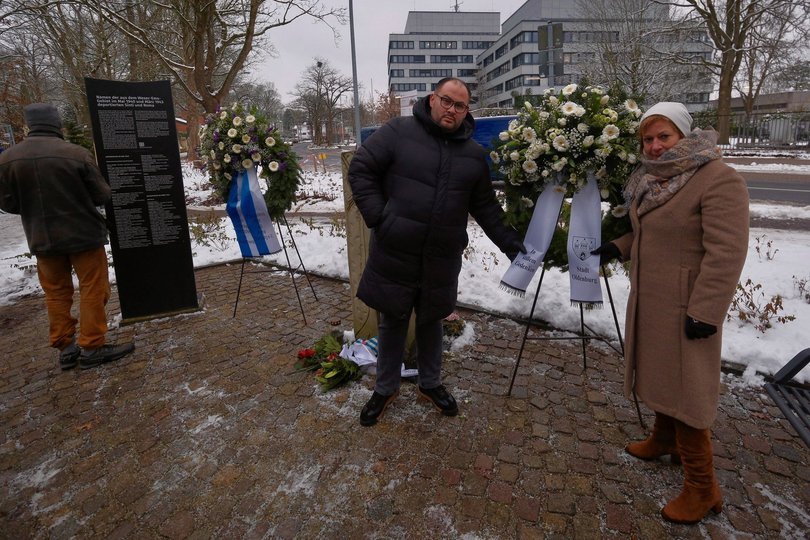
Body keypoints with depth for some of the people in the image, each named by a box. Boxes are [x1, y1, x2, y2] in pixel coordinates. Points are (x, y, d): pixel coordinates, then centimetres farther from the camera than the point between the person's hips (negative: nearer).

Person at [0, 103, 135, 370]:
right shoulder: (76, 153, -14)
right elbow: (102, 195, -9)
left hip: (42, 239, 4)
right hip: (84, 234, -4)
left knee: (56, 294, 14)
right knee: (93, 291, 5)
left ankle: (65, 347, 21)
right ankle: (91, 348, 8)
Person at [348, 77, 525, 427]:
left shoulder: (474, 153, 6)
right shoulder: (398, 132, -6)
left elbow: (485, 207, 11)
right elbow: (361, 170, -5)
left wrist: (509, 243, 5)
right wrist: (378, 217, -13)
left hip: (441, 260, 3)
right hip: (394, 255, -2)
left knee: (431, 322, 18)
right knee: (392, 323, 13)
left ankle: (429, 384, 41)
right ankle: (385, 388, 34)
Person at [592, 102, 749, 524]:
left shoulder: (718, 180, -18)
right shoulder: (650, 180, 9)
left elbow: (726, 253, -23)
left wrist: (704, 312, -25)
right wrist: (617, 247, 7)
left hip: (684, 306, -8)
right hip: (650, 299, 9)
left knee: (683, 388, -2)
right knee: (661, 374, 22)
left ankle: (702, 488, 14)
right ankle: (664, 439, 43)